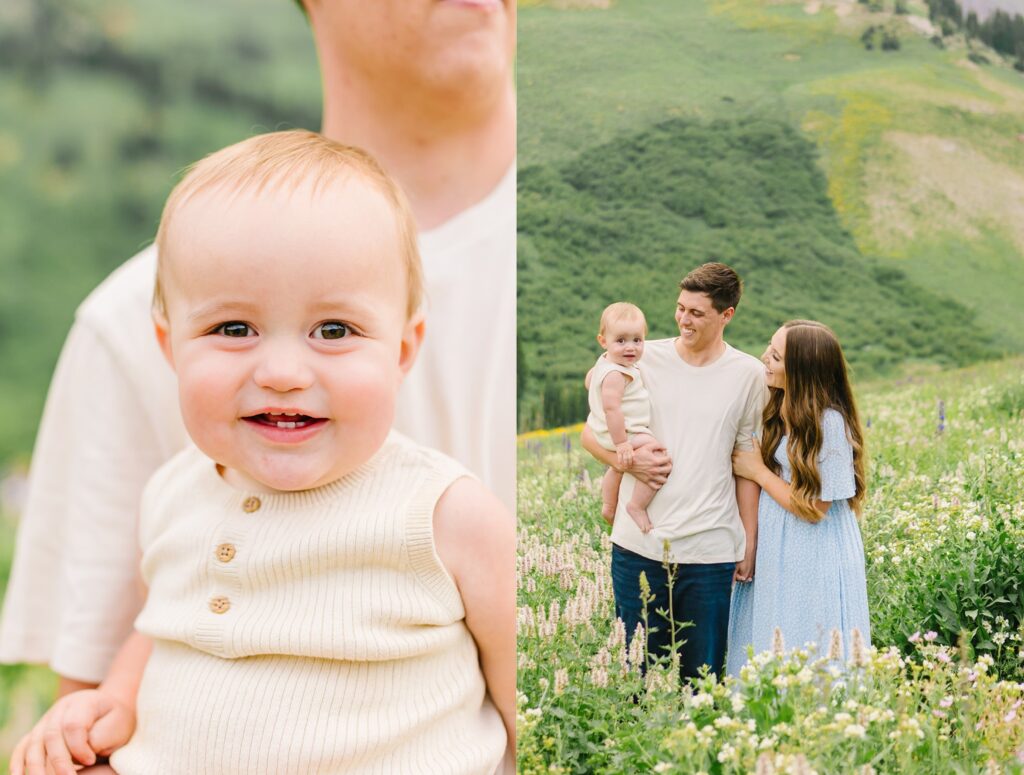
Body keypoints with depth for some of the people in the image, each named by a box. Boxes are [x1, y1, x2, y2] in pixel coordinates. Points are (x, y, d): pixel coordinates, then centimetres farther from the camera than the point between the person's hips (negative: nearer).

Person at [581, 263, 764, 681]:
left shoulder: (748, 375, 2)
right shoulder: (644, 358, 1)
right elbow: (590, 433, 8)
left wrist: (750, 542, 7)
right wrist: (628, 461, -12)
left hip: (710, 552, 0)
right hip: (638, 546, 1)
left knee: (702, 674, 9)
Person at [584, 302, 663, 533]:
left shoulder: (604, 362, 2)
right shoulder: (616, 375, -29)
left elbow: (589, 378, 21)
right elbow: (611, 408, -35)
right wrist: (621, 443, -34)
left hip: (610, 433, 11)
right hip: (623, 433, -11)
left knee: (618, 467, 34)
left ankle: (609, 507, 54)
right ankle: (637, 506, -13)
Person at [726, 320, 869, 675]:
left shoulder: (828, 423, -21)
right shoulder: (779, 412, 3)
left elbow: (813, 508, -19)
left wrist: (757, 471, -11)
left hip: (813, 565, -8)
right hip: (778, 557, 8)